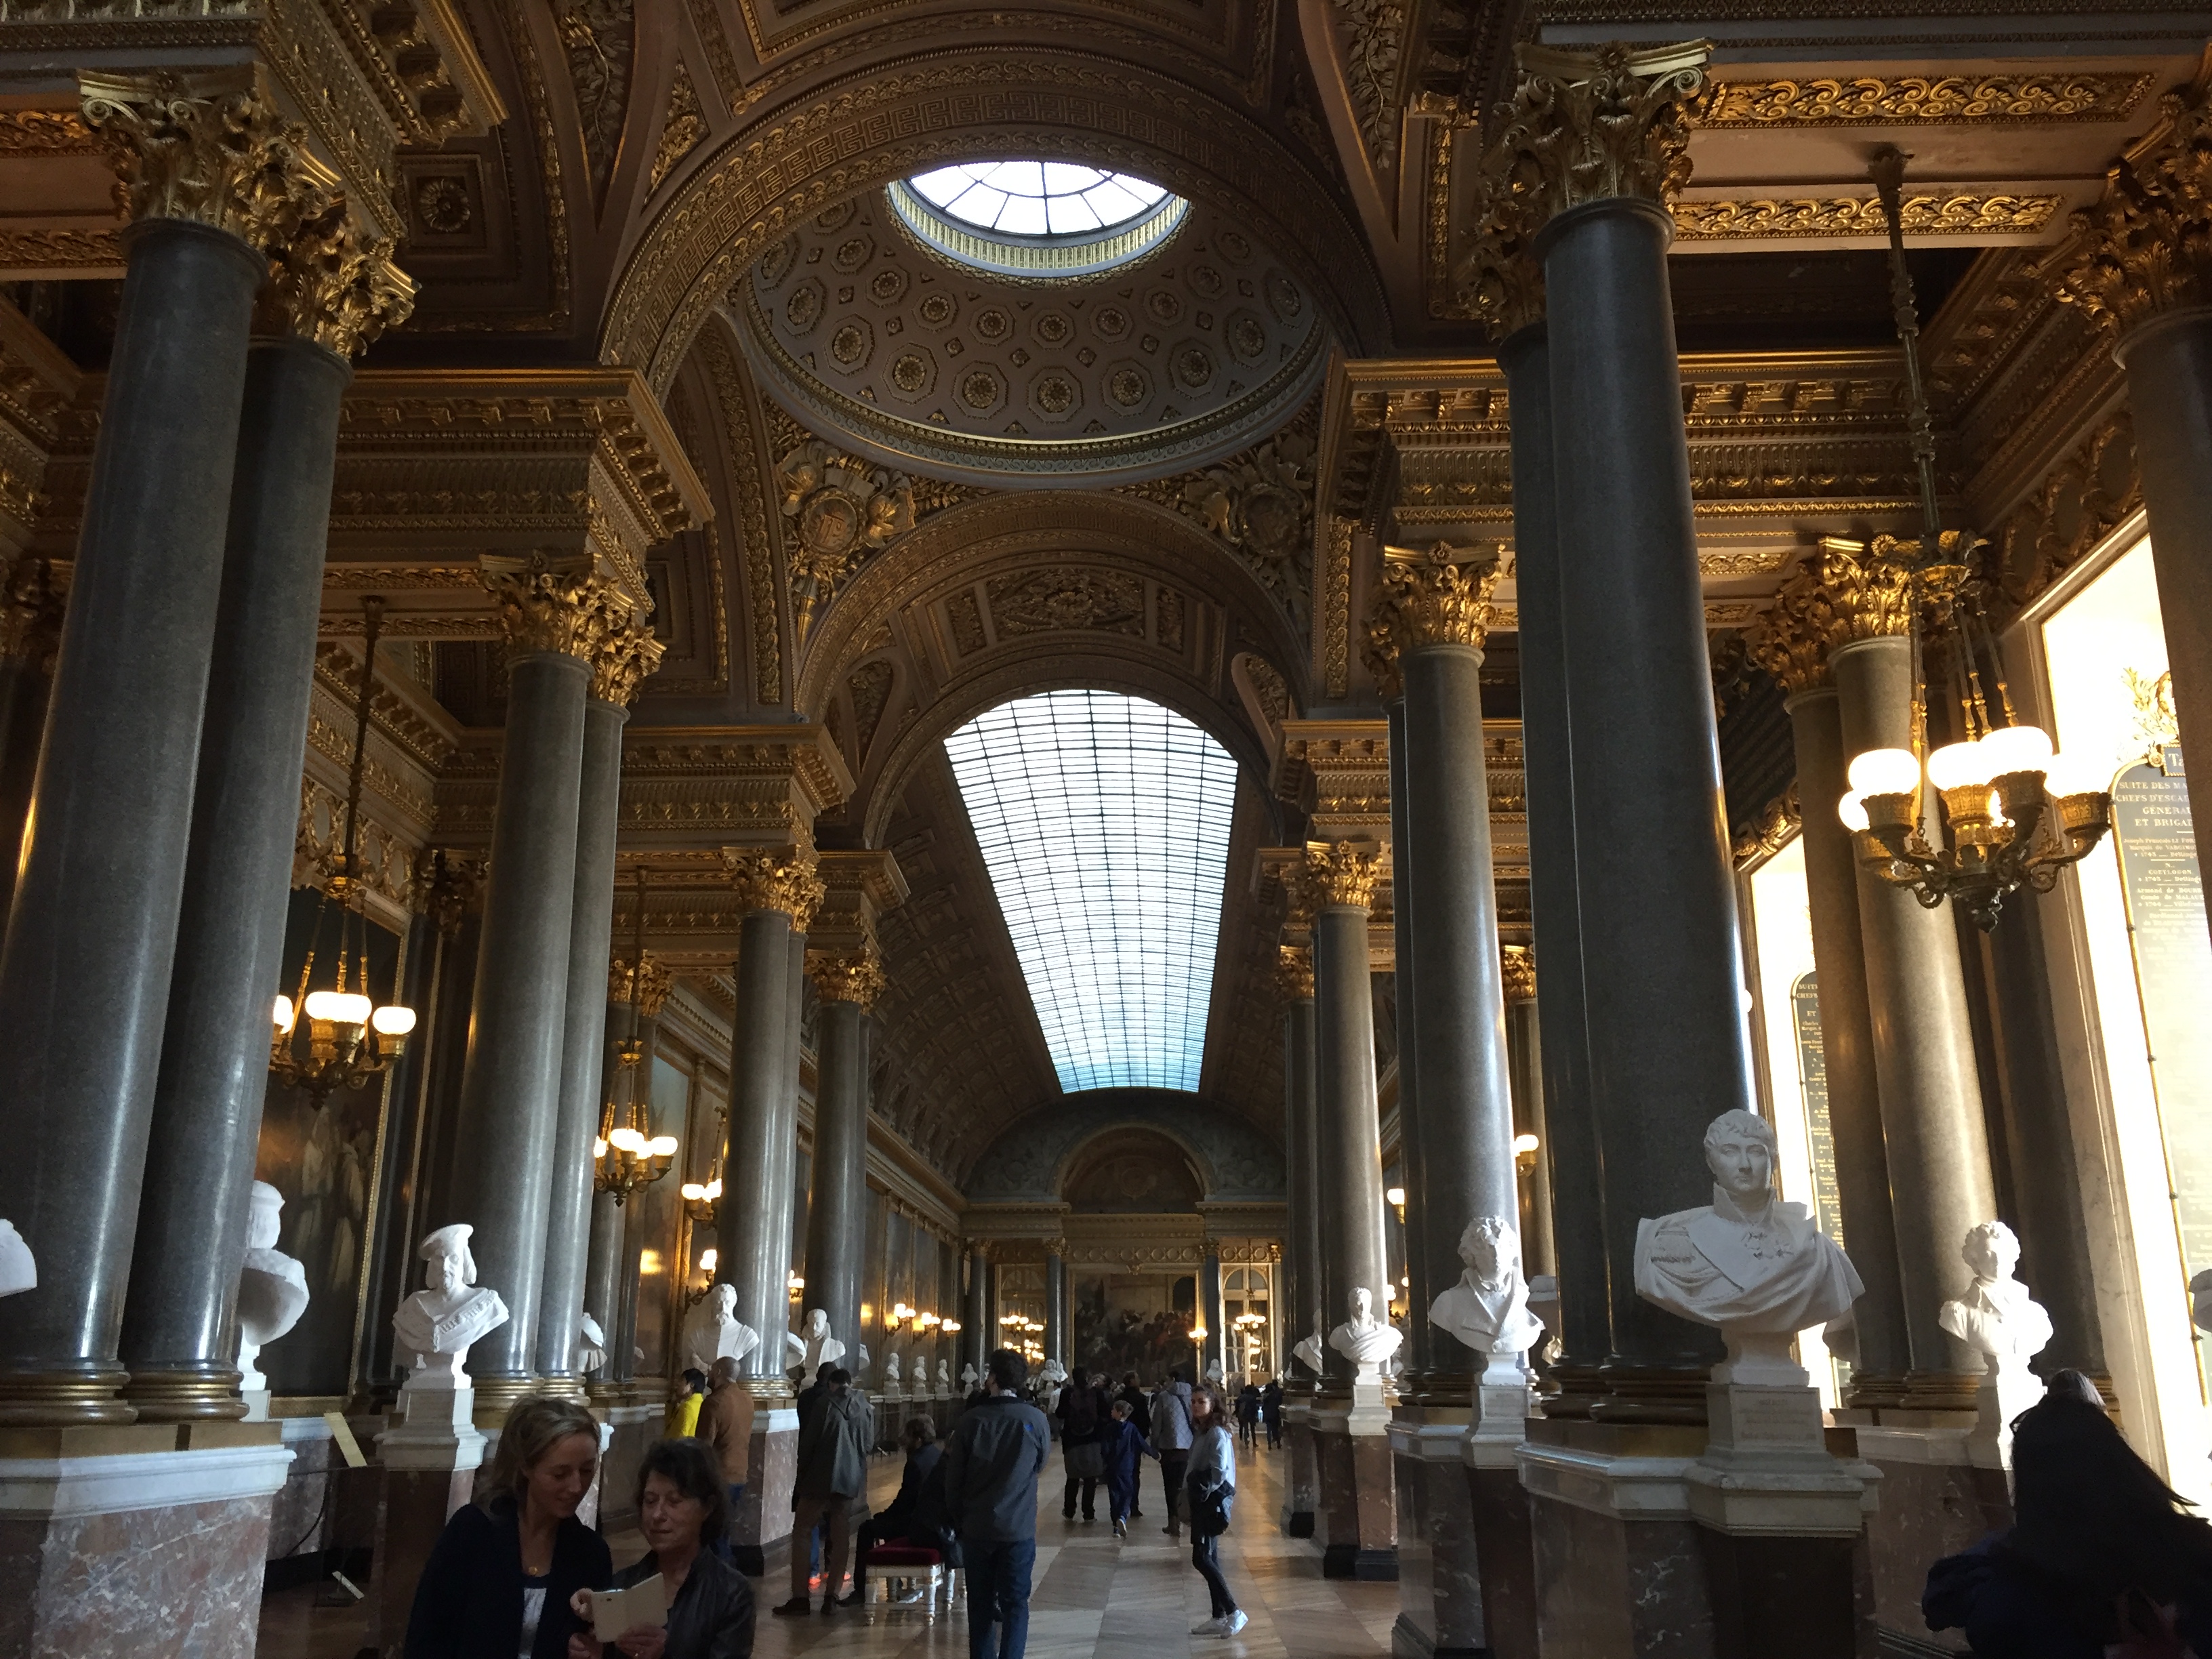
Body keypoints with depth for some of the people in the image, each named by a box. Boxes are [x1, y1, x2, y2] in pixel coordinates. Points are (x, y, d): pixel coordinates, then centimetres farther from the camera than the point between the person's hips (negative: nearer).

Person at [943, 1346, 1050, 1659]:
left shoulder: (972, 1419, -8)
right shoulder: (1035, 1420, -9)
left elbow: (953, 1477, -2)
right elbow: (1039, 1467, 7)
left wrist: (958, 1517, 13)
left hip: (976, 1528, 1)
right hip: (1019, 1528, -1)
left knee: (981, 1604, 13)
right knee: (1015, 1604, 6)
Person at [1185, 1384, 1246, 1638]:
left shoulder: (1217, 1434, -15)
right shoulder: (1199, 1432, 13)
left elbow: (1219, 1472, -21)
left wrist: (1202, 1490, -13)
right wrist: (1188, 1490, 5)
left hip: (1213, 1500, -9)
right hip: (1201, 1501, 9)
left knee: (1202, 1558, -12)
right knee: (1208, 1558, 11)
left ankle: (1233, 1613, -9)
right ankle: (1219, 1617, 16)